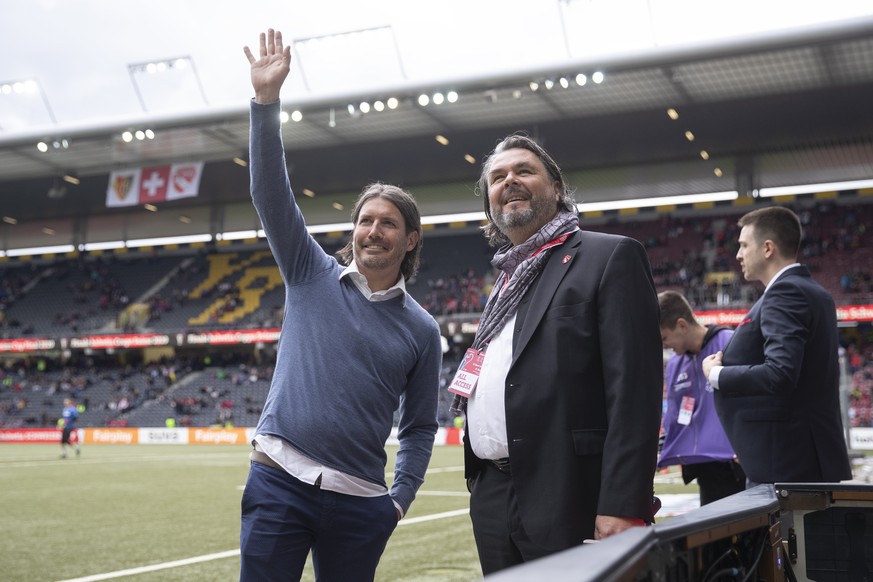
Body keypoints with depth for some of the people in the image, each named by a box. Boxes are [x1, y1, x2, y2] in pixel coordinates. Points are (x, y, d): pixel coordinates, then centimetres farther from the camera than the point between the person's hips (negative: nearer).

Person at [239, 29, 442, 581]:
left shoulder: (421, 330, 8)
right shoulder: (313, 276, 6)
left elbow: (420, 427, 13)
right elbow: (271, 195, -4)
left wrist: (401, 498, 2)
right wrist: (267, 101, -13)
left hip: (361, 504, 1)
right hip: (279, 480, -1)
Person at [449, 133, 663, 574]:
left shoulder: (611, 256, -3)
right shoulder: (506, 279, 20)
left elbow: (635, 387, -13)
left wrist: (623, 505, -20)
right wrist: (478, 486, 17)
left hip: (569, 502, -7)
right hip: (494, 503, 7)